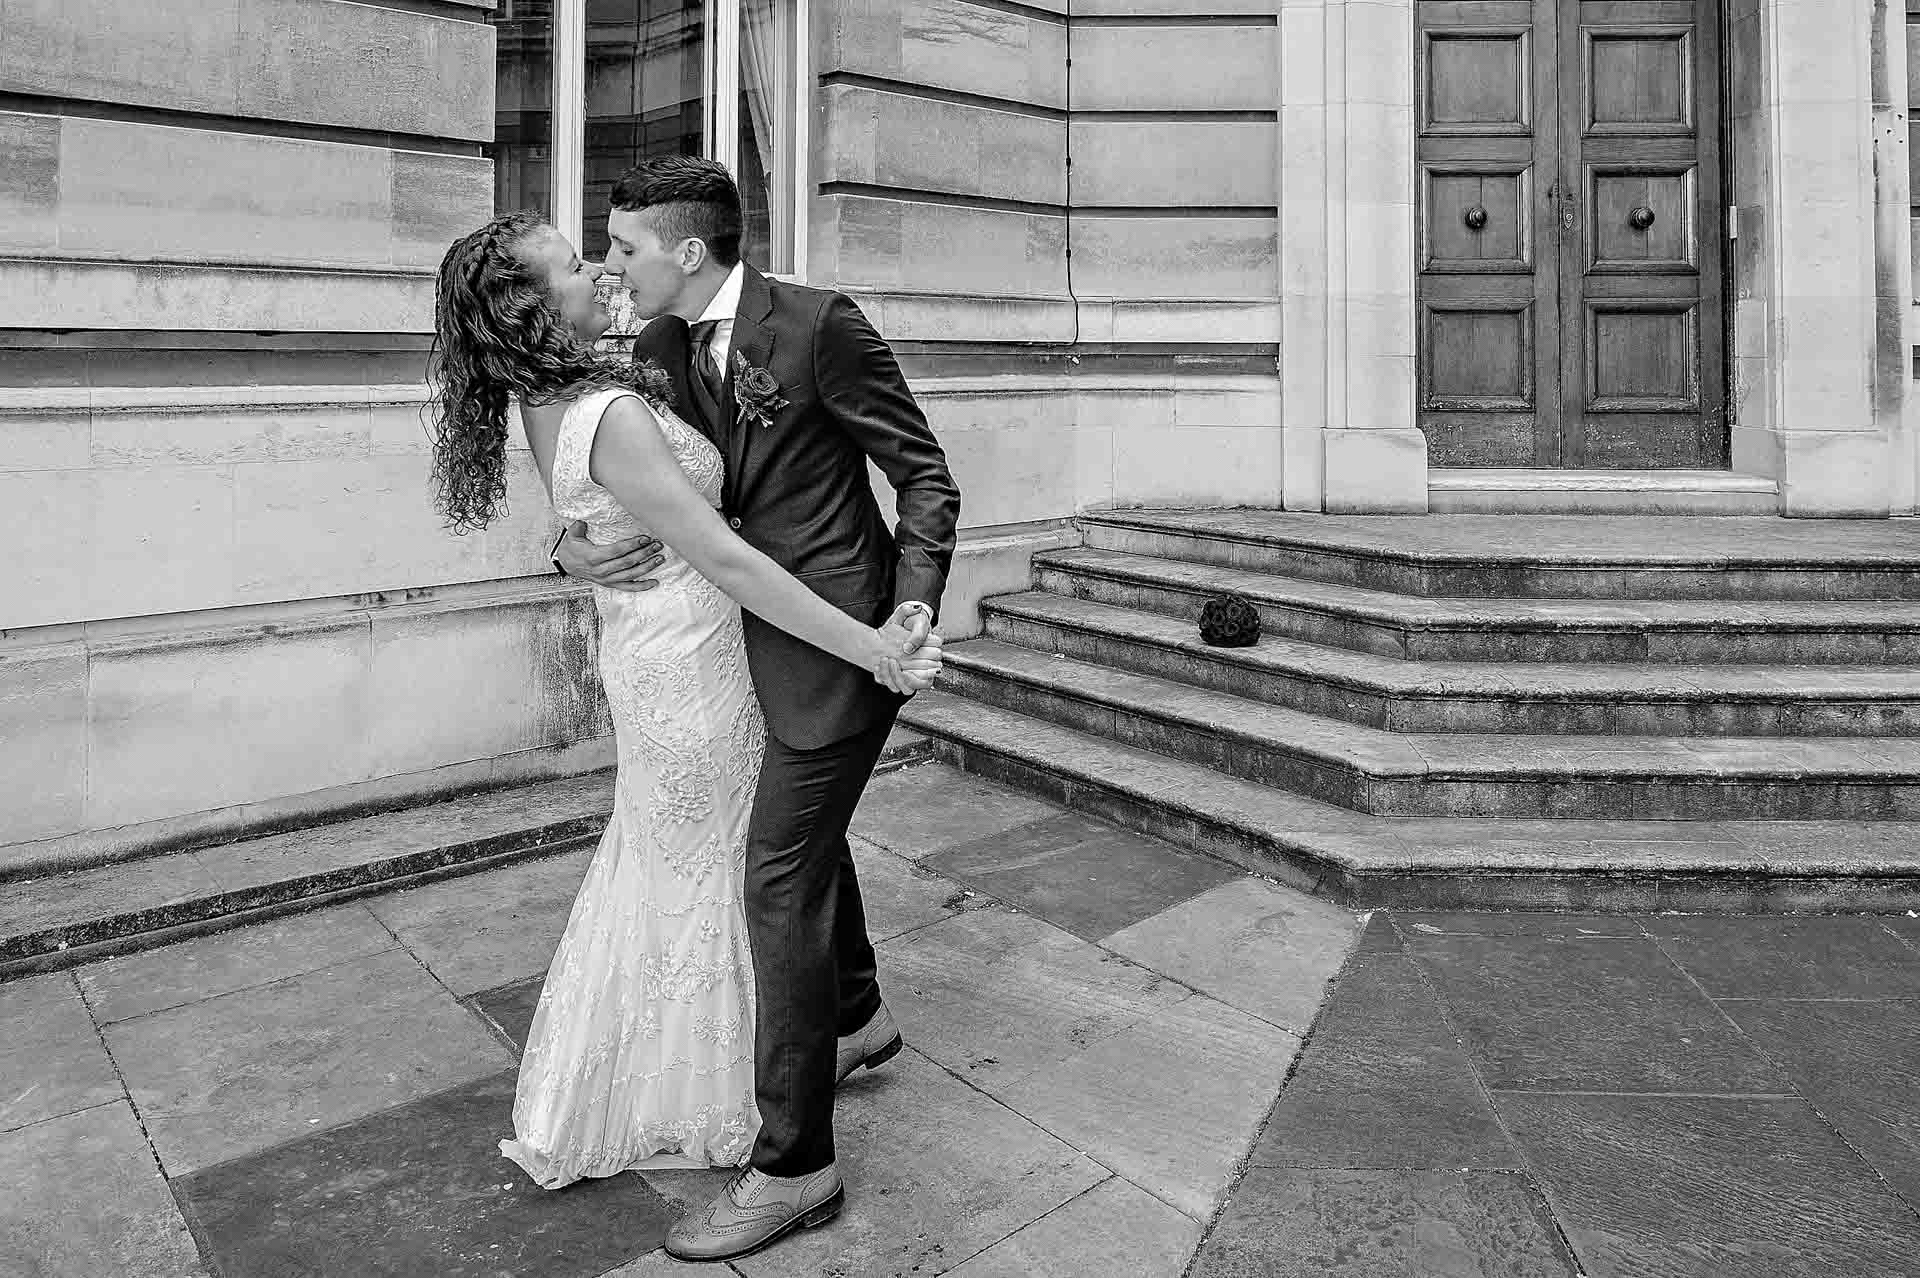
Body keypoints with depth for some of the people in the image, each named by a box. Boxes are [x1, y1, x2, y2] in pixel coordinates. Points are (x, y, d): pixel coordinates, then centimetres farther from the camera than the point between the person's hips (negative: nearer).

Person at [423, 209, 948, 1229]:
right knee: (701, 878, 9)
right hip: (692, 664, -9)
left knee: (650, 864, 25)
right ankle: (689, 1113, 32)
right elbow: (725, 562, -30)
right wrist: (870, 648, -26)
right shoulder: (613, 419, -27)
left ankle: (588, 1099, 44)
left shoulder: (546, 401, 1)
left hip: (646, 650, 9)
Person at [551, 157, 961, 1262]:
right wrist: (575, 546, -11)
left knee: (782, 876, -7)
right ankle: (858, 1017, 50)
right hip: (767, 631, 9)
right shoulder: (659, 347, 5)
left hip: (833, 633, -9)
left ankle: (794, 1165, 7)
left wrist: (917, 600, -25)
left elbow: (926, 474, -12)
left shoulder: (822, 325, -17)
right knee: (807, 821, 24)